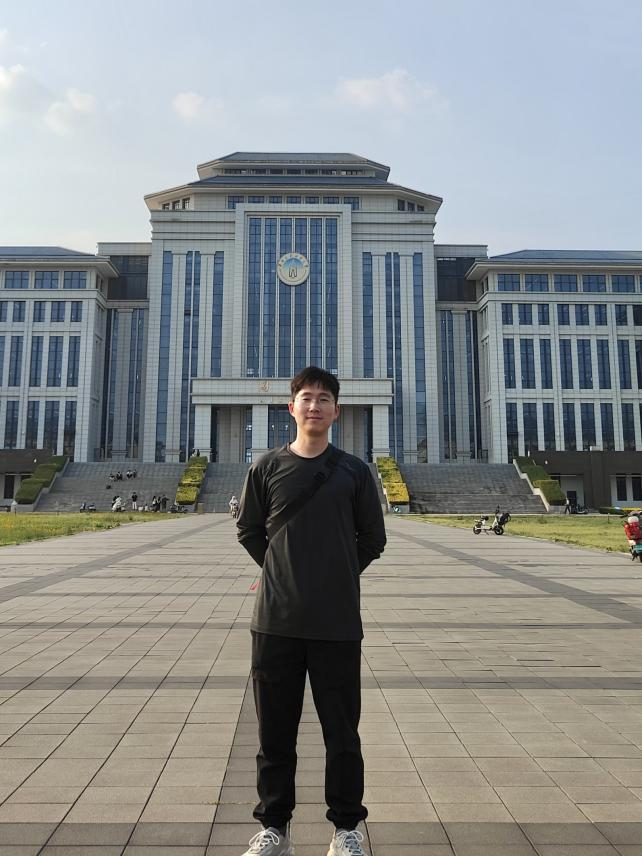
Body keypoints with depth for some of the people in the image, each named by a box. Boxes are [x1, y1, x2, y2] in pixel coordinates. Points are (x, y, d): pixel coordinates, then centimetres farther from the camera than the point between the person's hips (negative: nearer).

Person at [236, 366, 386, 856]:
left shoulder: (354, 471, 2)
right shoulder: (267, 467, 3)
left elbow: (373, 538, 9)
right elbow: (249, 530, 12)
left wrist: (338, 576, 6)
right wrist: (284, 573, 7)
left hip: (338, 623, 0)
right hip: (275, 621, 1)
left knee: (342, 732, 10)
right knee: (275, 730, 12)